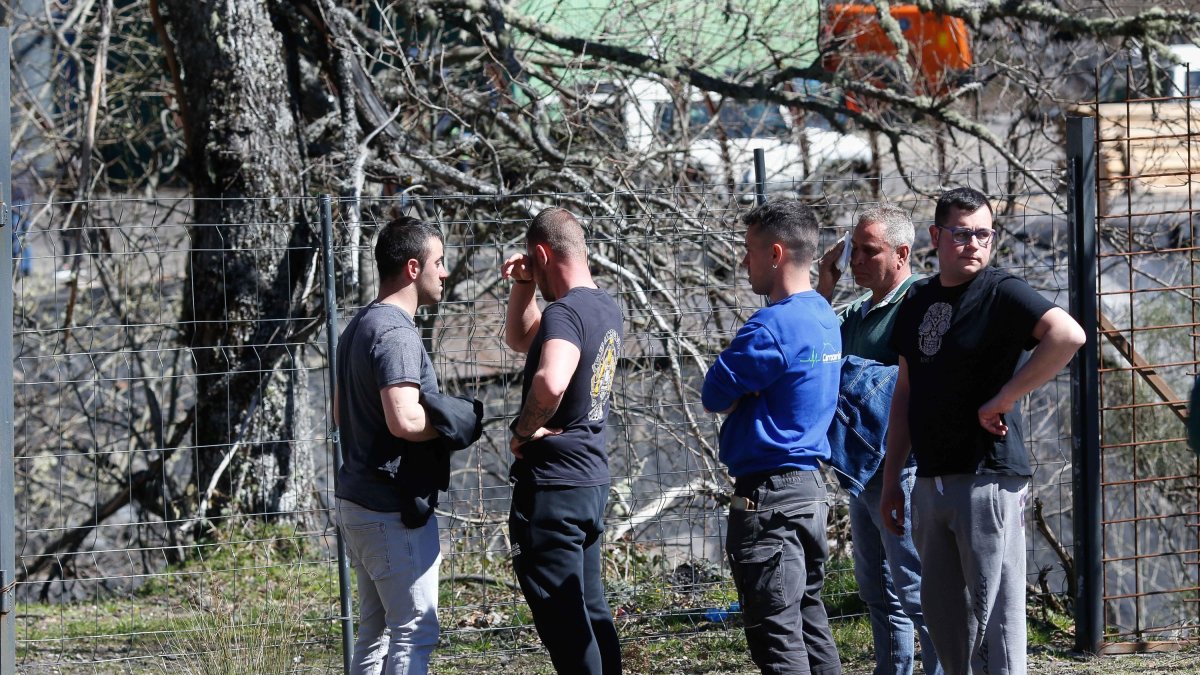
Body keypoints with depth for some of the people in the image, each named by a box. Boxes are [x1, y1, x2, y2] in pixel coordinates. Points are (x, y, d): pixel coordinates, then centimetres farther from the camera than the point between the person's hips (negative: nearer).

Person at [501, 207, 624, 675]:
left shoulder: (565, 312, -19)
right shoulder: (606, 310, 10)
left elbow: (549, 383, -40)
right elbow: (521, 340, 27)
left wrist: (524, 429, -22)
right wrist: (522, 286, 12)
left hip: (551, 484, -10)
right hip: (592, 478, 10)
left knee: (561, 620, -6)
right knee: (591, 613, 16)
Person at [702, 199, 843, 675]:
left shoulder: (772, 327, -18)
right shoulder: (824, 317, 12)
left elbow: (715, 395, -12)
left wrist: (739, 398, 5)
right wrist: (748, 395, -2)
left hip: (769, 496, -10)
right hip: (811, 487, 10)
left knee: (776, 637, -7)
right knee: (810, 624, 15)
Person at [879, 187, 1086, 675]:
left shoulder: (1002, 293, -8)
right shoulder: (919, 301, 14)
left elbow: (1068, 335, -26)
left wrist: (1002, 400, -22)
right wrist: (891, 480, 17)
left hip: (987, 477, -8)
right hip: (931, 483, 8)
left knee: (994, 617, -6)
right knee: (941, 615, 13)